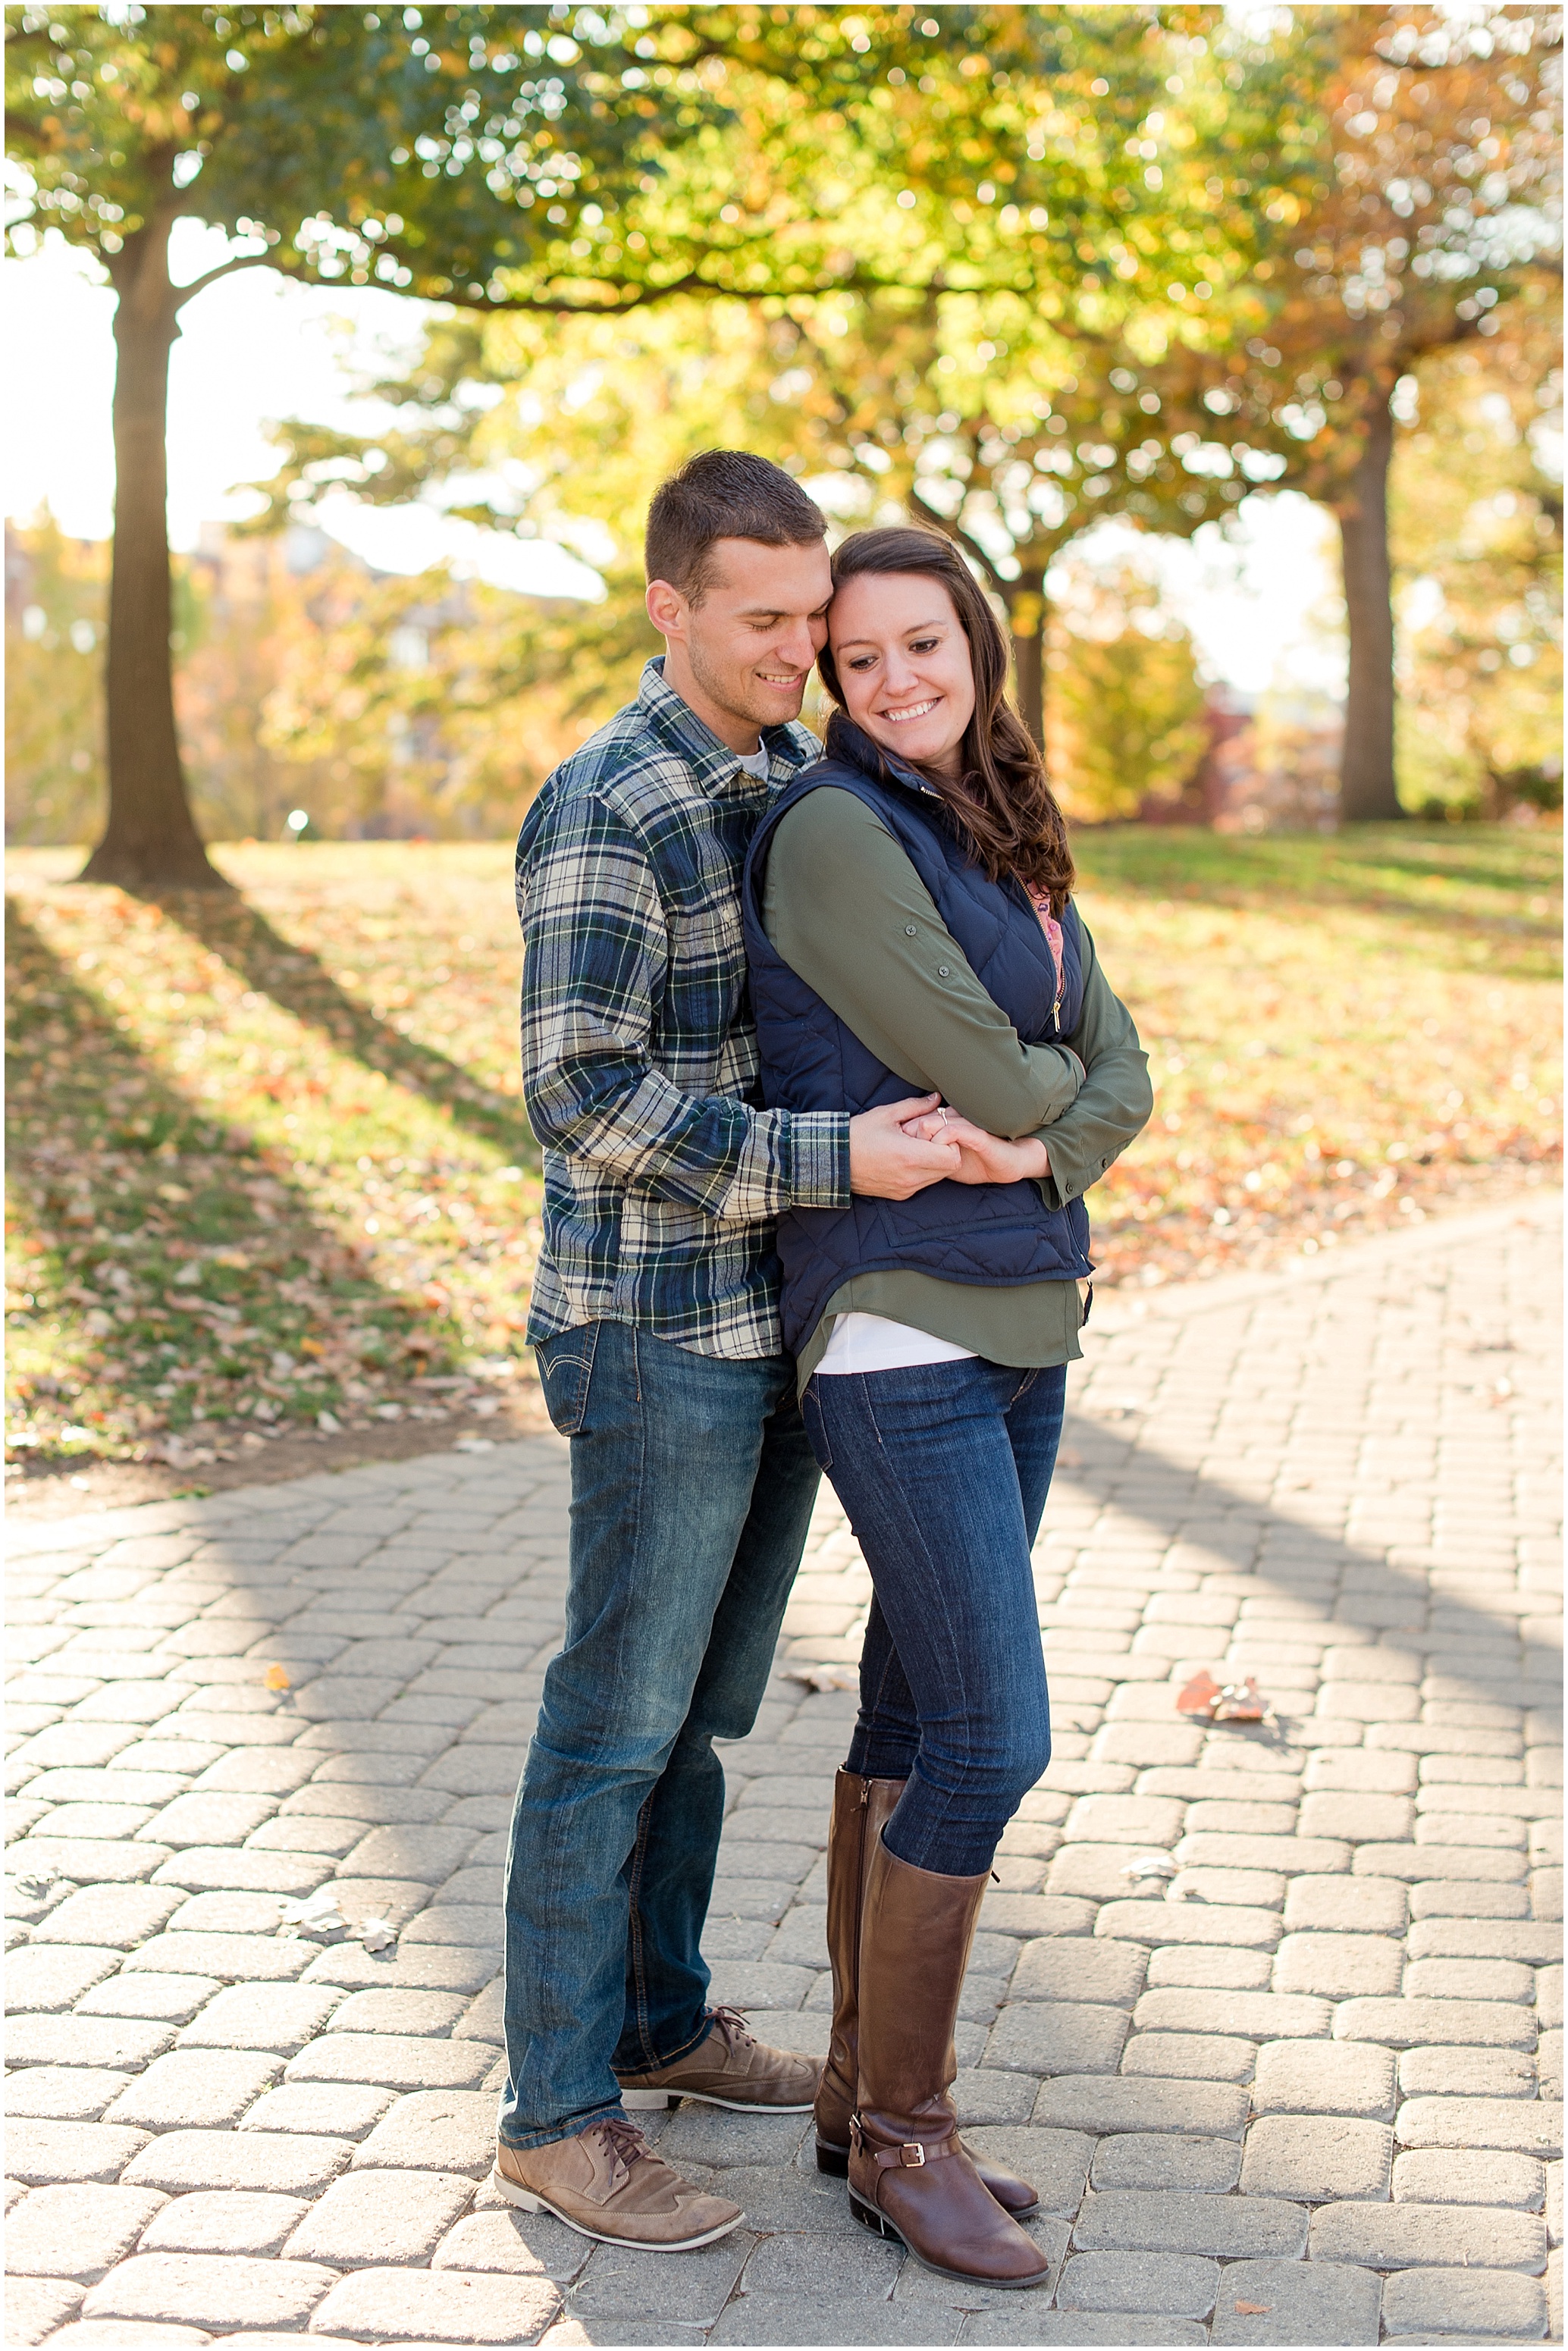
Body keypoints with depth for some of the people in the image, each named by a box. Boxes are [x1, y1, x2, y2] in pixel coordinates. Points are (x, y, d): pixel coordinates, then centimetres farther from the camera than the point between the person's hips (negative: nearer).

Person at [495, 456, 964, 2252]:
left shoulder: (797, 777, 11)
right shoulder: (609, 809, -17)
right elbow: (583, 1093, -23)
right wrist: (826, 1159, -25)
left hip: (781, 1318, 8)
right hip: (659, 1340, -8)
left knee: (705, 1699, 18)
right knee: (618, 1724, 0)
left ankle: (658, 2022, 34)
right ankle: (554, 2118, 12)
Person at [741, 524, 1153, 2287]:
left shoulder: (1007, 840, 14)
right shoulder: (836, 832, -13)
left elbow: (1118, 1078, 7)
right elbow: (980, 1071, -18)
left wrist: (1038, 1144, -12)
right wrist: (1067, 1080, 3)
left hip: (1019, 1325, 8)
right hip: (898, 1333, -8)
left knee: (920, 1714, 13)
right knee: (993, 1740, -7)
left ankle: (867, 2097, 24)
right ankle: (901, 2135, 9)